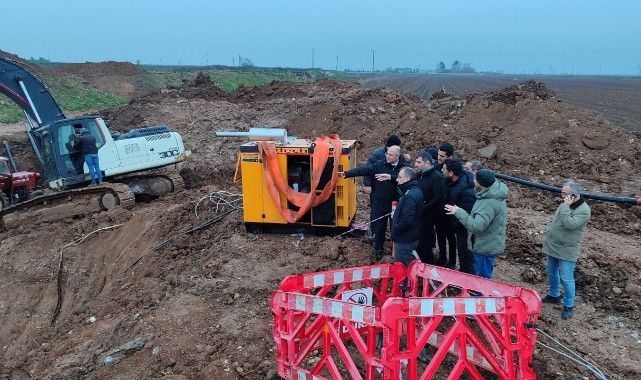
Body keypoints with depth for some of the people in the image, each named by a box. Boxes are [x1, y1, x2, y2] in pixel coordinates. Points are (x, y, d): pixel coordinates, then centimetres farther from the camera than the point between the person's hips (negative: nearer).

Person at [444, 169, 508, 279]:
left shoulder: (490, 204, -32)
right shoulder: (492, 195, 1)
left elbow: (477, 226, -36)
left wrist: (459, 212, -28)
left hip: (485, 247, -10)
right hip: (487, 245, 10)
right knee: (482, 276, 27)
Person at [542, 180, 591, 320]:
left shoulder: (584, 210, -19)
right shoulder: (566, 204, 5)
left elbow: (570, 224, -32)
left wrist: (566, 207, -27)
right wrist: (547, 235, 16)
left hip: (566, 250, -8)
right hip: (552, 246, 8)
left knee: (566, 279, -2)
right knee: (551, 272, 21)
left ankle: (568, 306, 12)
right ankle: (553, 295, 40)